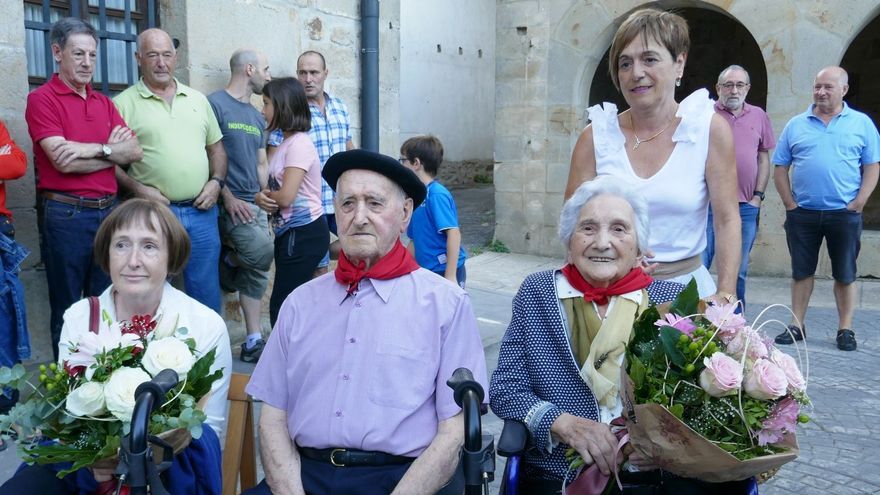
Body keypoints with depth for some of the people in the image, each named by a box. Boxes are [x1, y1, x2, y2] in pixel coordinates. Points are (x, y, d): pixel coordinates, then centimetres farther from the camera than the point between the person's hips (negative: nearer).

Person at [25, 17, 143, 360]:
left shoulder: (104, 102, 14)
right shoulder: (42, 99, -4)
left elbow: (135, 151, 2)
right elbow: (64, 161, -16)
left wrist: (94, 149, -13)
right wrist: (111, 148, -6)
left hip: (108, 211, 6)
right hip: (66, 215, -5)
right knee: (68, 309, 5)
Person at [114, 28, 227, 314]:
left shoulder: (198, 99, 13)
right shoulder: (123, 104, -1)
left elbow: (216, 147, 17)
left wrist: (217, 182, 2)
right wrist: (137, 189, -15)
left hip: (202, 211, 4)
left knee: (206, 291, 12)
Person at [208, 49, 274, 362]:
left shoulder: (257, 117, 18)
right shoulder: (215, 104, -6)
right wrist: (228, 197, -16)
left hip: (254, 203, 8)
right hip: (229, 203, -7)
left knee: (257, 270, 5)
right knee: (261, 251, -24)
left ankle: (253, 340, 12)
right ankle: (226, 265, 9)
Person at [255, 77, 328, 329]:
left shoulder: (299, 143, -14)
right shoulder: (283, 145, 15)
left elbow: (286, 196, -19)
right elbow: (276, 188, 13)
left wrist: (263, 195, 1)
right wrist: (263, 197, -10)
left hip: (303, 234, -9)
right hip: (289, 233, 9)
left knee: (281, 308, -7)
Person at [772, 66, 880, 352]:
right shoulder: (796, 125, 6)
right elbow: (780, 168, 7)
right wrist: (790, 203, -2)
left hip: (844, 215, -1)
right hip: (802, 213, 1)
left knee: (845, 274, 7)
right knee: (801, 271, 8)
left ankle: (845, 330, 16)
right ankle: (797, 325, 17)